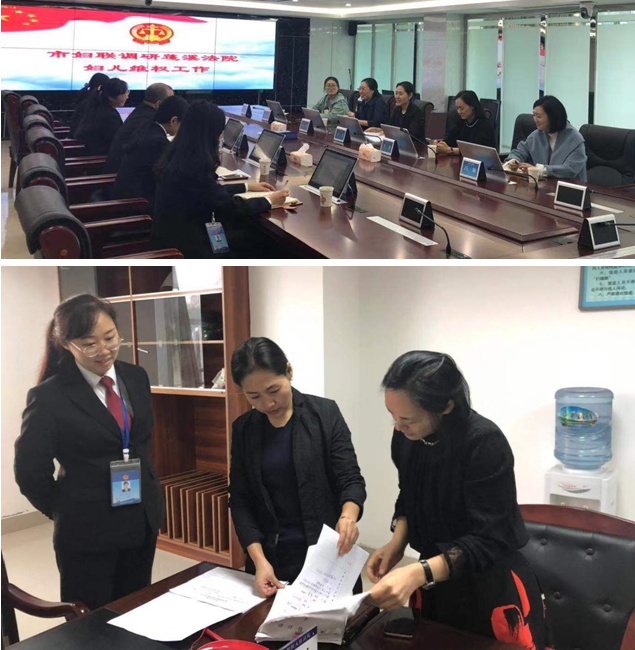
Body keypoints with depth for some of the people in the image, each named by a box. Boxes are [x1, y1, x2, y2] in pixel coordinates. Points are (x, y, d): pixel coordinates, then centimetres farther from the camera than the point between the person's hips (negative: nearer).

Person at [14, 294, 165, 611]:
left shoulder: (136, 377, 2)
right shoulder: (49, 397, -16)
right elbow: (30, 472, -9)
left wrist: (149, 496, 12)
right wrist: (67, 512, 1)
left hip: (144, 522, 5)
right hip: (88, 533, -5)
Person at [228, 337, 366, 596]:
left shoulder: (325, 414, -7)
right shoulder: (243, 429, 1)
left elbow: (351, 480, -9)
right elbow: (240, 499, 0)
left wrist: (348, 516, -30)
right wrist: (258, 559, -13)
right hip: (270, 558, 2)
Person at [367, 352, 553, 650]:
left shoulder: (485, 443, -28)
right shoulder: (405, 436, -10)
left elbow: (487, 540, -28)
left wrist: (418, 573, -39)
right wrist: (397, 543, -11)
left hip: (491, 587, -5)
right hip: (435, 581, 6)